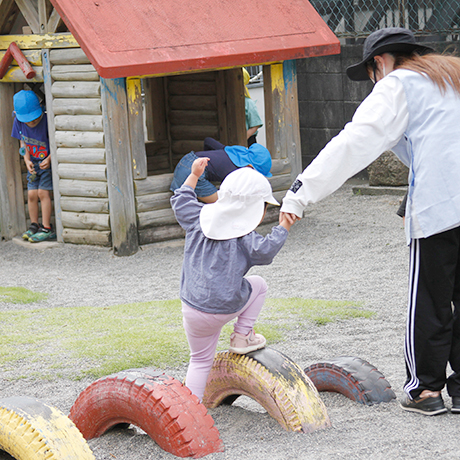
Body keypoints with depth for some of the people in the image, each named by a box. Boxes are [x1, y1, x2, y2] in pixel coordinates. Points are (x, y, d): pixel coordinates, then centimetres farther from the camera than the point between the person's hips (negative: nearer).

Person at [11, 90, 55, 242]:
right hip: (33, 163, 5)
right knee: (31, 194, 1)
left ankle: (46, 228, -4)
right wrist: (27, 160, -9)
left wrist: (49, 159, -25)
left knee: (43, 192, -10)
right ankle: (34, 226, 16)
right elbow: (23, 142, 4)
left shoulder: (46, 121, -23)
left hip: (48, 162, -5)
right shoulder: (18, 122, -9)